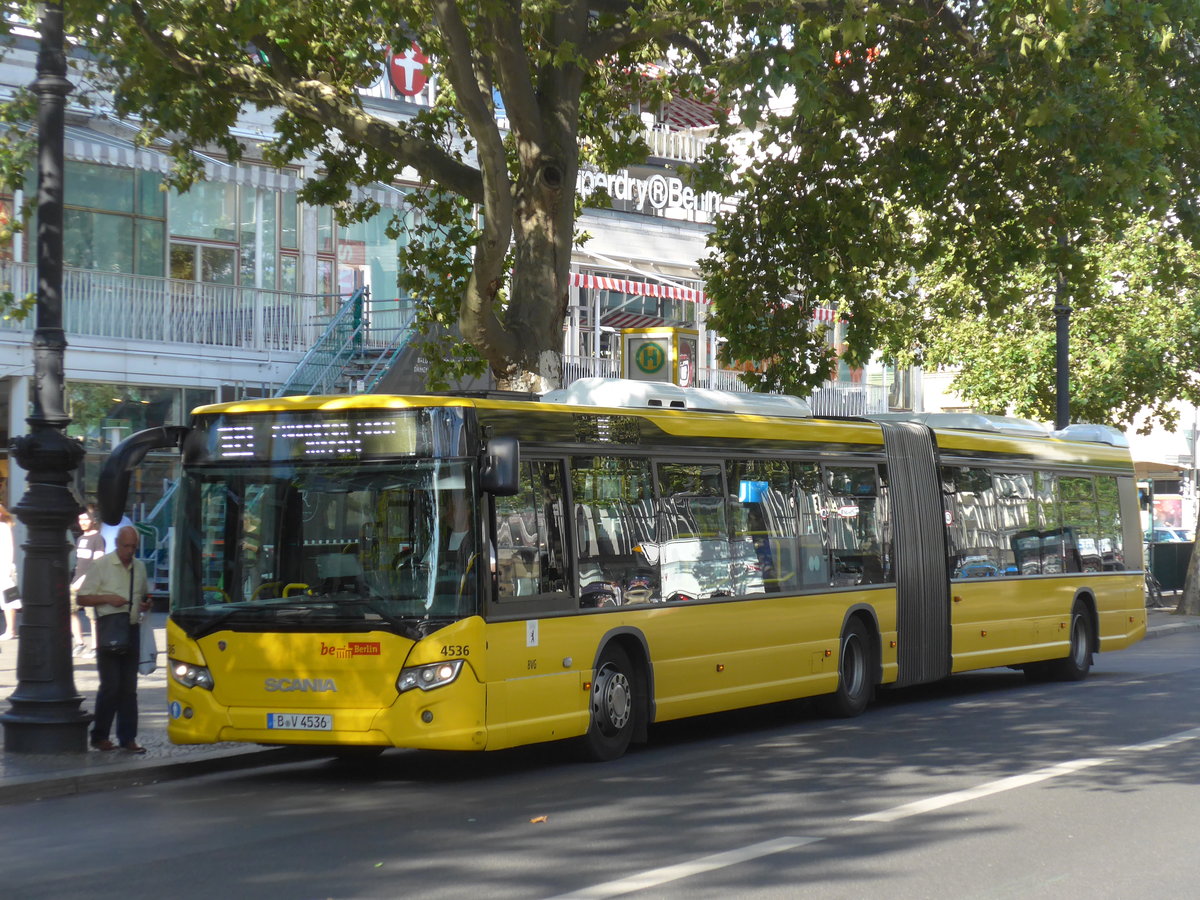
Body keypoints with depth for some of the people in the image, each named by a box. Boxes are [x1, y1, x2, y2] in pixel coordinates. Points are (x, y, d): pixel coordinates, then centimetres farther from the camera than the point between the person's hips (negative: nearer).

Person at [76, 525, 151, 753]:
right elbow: (81, 598, -4)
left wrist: (145, 605, 4)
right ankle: (99, 736, 4)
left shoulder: (139, 567, 13)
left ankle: (127, 738, 9)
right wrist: (108, 598, -17)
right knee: (110, 686, -7)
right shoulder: (101, 565, -3)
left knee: (129, 687, 6)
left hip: (132, 630, 5)